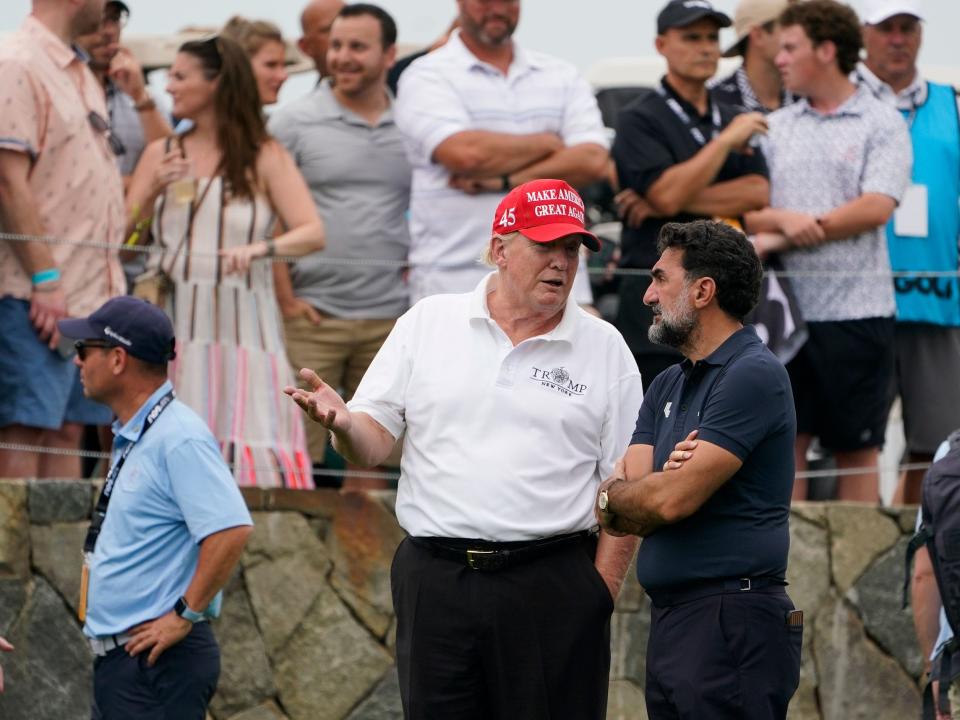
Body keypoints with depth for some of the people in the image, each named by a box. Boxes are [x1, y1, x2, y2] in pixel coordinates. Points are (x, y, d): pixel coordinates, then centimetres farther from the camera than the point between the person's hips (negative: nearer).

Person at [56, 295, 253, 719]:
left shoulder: (179, 438, -16)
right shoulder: (131, 439, 17)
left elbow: (231, 530, -26)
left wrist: (185, 616, -21)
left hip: (158, 664, -11)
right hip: (115, 658, 11)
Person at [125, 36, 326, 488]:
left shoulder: (264, 158, 4)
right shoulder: (161, 155, 13)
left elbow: (313, 232, -7)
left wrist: (262, 249, -25)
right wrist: (154, 190, -4)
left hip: (242, 323, -2)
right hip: (173, 326, 2)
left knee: (253, 451, -10)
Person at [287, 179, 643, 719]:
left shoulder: (604, 348, 5)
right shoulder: (428, 324, 8)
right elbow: (373, 442, 6)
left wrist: (602, 588, -6)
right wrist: (342, 423, -16)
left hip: (553, 588, -1)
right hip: (437, 581, 1)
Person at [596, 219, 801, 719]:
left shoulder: (753, 375, -10)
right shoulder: (666, 387, 18)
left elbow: (671, 500, -17)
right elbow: (622, 516, 8)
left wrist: (612, 496, 3)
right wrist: (665, 479, -13)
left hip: (731, 622, -9)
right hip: (669, 620, 9)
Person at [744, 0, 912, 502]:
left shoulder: (881, 125, 1)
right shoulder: (776, 128, 14)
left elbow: (876, 207, -11)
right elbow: (749, 211, 8)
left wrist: (784, 236, -11)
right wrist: (786, 219, -16)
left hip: (857, 310, -4)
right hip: (788, 309, 4)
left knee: (857, 450, 3)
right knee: (786, 442, 1)